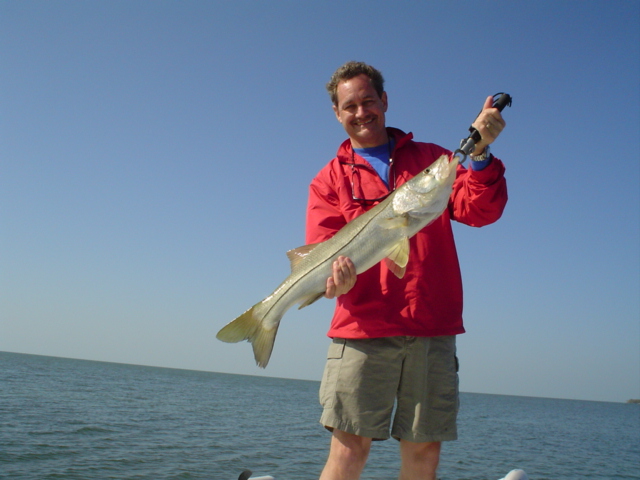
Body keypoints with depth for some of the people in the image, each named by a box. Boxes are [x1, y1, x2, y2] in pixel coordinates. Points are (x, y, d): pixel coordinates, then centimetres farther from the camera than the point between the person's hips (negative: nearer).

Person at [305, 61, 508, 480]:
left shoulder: (431, 158, 15)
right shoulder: (331, 179, 13)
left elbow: (479, 212, 2)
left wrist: (481, 152, -14)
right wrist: (338, 276, -21)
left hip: (433, 329, 1)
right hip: (363, 329, -1)